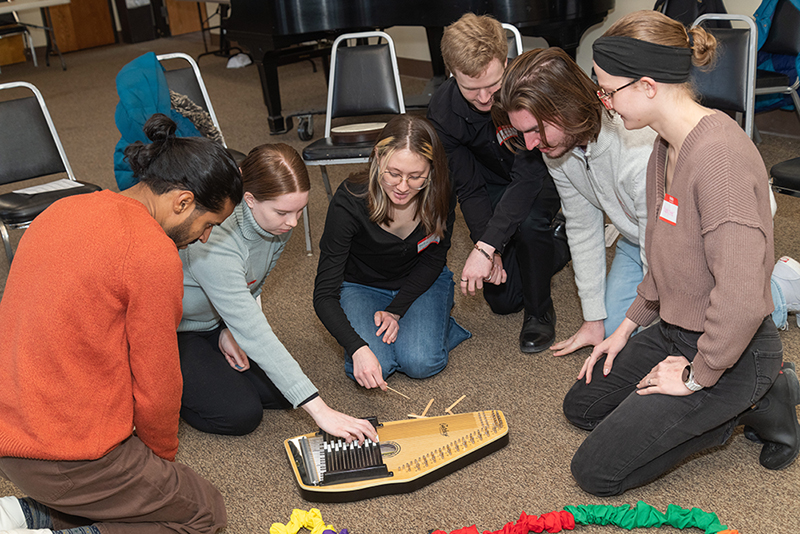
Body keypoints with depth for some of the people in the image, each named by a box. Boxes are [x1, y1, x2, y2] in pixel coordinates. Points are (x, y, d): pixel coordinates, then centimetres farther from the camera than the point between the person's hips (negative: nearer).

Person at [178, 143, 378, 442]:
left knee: (281, 392, -5)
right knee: (241, 414, -18)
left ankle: (208, 367, 15)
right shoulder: (215, 241, -39)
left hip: (218, 322, 7)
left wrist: (231, 328, -12)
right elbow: (255, 337, -40)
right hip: (174, 331, -7)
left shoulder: (279, 223, -16)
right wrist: (319, 409, -41)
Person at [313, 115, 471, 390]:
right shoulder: (349, 201, -31)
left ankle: (440, 323, 8)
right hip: (361, 286, -1)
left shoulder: (440, 195, -23)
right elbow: (324, 294, -29)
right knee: (375, 365, -25)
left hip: (420, 282, 1)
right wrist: (358, 348, -44)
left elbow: (434, 259, -5)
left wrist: (396, 311, -17)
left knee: (421, 363, -24)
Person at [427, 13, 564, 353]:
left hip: (542, 176, -3)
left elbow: (529, 175, -37)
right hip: (495, 183, 4)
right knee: (502, 300, 4)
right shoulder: (442, 112, -23)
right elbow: (469, 189, -16)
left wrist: (485, 247, -44)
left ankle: (539, 312, -10)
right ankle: (558, 245, 33)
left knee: (527, 223, -39)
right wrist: (493, 251, -26)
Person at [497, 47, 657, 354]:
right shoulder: (555, 145, -17)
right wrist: (594, 319, 1)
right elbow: (583, 228, -4)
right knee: (613, 326, 4)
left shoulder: (643, 155, -42)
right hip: (634, 240, 6)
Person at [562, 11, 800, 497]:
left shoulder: (719, 155, -30)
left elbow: (741, 299, -34)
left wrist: (696, 378, -19)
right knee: (581, 405, 21)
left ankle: (753, 404, 3)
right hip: (674, 331, 9)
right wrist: (628, 327, 14)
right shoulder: (669, 144, 2)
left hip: (729, 352, -9)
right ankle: (745, 398, 16)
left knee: (597, 472, -5)